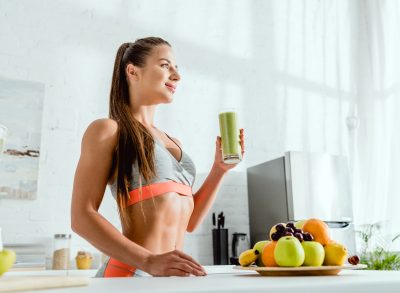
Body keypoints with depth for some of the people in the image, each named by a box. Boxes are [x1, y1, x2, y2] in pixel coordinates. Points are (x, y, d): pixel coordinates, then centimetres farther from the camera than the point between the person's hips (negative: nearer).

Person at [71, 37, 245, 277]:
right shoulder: (107, 130, -1)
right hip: (134, 272, -6)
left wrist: (220, 168, 6)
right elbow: (82, 216, -10)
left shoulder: (172, 142, 17)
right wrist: (149, 262, -21)